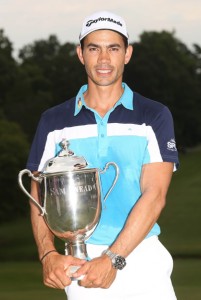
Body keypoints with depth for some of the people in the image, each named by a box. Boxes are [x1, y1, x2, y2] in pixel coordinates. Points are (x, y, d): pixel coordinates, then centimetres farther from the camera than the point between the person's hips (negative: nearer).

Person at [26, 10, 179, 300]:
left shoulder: (155, 116, 2)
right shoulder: (54, 121, 8)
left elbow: (154, 195, -7)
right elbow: (39, 195, 5)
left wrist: (113, 259, -18)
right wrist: (48, 255, -13)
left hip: (142, 259, -1)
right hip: (80, 262, 1)